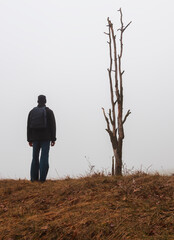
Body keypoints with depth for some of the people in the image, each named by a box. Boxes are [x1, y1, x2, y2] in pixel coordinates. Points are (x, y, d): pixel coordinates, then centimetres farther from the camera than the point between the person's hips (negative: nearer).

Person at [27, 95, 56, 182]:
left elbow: (28, 126, 6)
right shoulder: (49, 111, -2)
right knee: (44, 158, -3)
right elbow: (53, 126, -7)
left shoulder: (32, 112, 7)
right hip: (46, 138, -3)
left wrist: (29, 140, 11)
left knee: (35, 158, 10)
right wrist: (53, 139, -3)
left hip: (35, 138, 3)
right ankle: (42, 178, -8)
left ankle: (34, 177, 9)